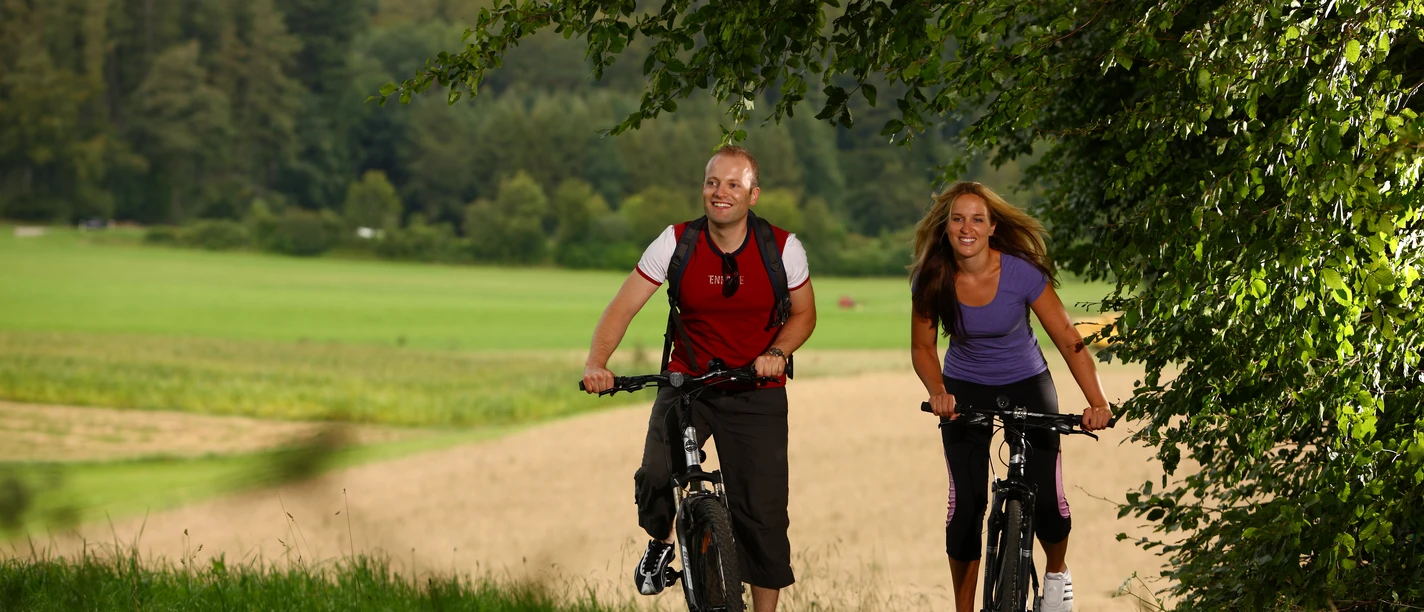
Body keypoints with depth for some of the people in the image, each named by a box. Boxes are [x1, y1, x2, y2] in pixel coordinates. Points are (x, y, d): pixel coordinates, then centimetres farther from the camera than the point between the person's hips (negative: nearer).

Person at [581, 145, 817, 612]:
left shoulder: (782, 248, -9)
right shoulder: (677, 244, -9)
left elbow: (804, 314, 5)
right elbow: (622, 308, -10)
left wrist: (776, 353, -16)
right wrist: (596, 363, -27)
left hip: (756, 394, 0)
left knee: (763, 513, -4)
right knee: (655, 477, -22)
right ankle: (661, 543, 13)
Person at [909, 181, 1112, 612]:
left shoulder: (1021, 273, -24)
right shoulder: (931, 279, -17)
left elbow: (1068, 339, -21)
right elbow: (923, 346, -5)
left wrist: (1097, 403, -31)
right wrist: (938, 392, -26)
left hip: (1026, 385, -1)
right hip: (965, 390, 1)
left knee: (1046, 499, -10)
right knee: (966, 504, -11)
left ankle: (1057, 573, 24)